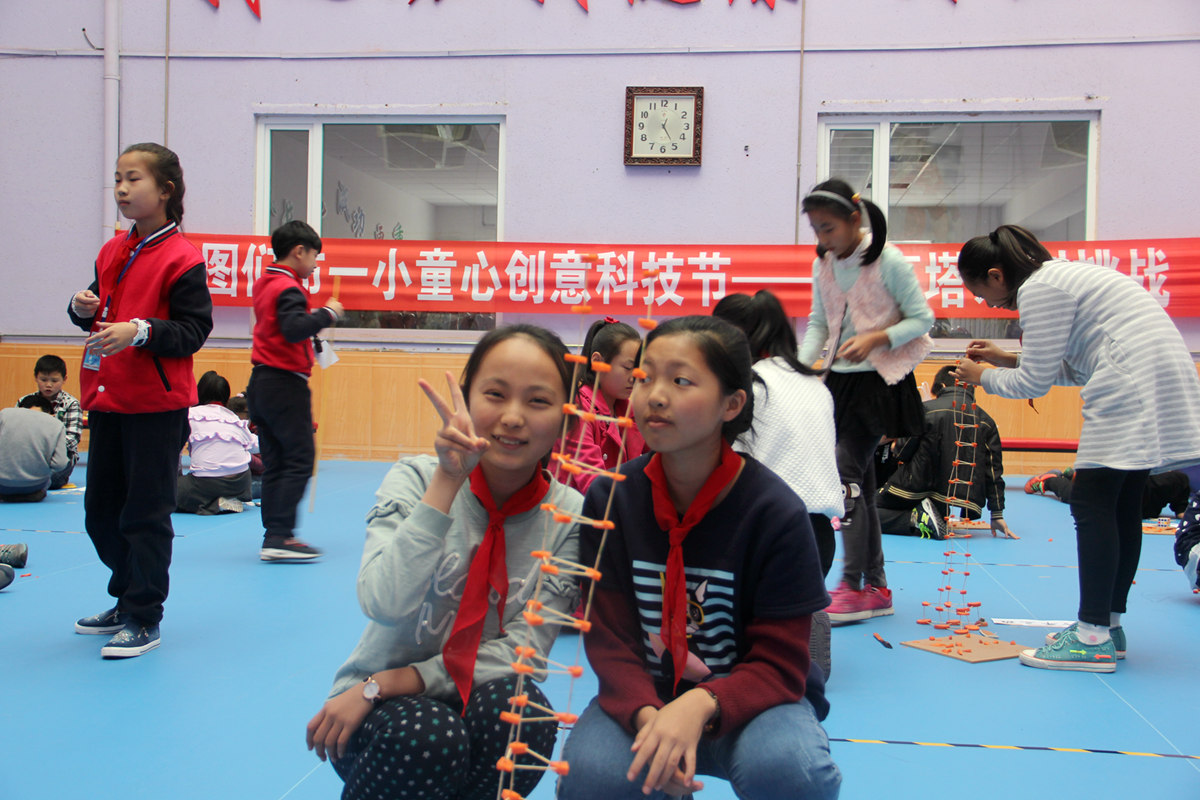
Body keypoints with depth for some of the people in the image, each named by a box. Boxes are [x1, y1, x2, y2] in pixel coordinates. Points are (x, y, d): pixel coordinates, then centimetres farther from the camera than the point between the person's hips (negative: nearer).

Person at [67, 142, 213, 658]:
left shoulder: (182, 259, -11)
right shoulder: (112, 251, 13)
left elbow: (194, 330, -15)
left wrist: (140, 331, -28)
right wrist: (83, 309, 1)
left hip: (157, 406, -8)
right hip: (107, 401, 8)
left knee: (145, 514, -1)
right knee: (100, 511, 16)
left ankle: (144, 620, 10)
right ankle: (127, 601, 33)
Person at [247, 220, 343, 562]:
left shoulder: (264, 284, 17)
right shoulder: (288, 288, -12)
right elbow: (294, 328, -27)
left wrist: (320, 316, 16)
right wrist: (327, 313, -16)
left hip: (261, 383, 10)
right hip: (286, 383, -10)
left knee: (274, 463, 9)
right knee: (299, 459, -8)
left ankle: (274, 536, 10)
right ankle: (278, 537, -12)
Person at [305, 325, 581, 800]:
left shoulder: (568, 518, -7)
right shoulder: (414, 479, -10)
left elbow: (525, 650, -12)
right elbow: (386, 605, -25)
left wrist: (387, 682, -20)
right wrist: (447, 480, -29)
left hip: (476, 703, 1)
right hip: (383, 713, -1)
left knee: (516, 707, -32)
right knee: (428, 735, -33)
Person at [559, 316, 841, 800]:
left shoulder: (776, 513, -16)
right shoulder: (610, 500, -8)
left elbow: (779, 665, -14)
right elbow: (611, 638, -7)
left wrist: (701, 706, -35)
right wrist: (646, 715, -29)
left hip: (743, 699, -2)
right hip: (644, 697, 3)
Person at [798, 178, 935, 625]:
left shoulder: (887, 261, -12)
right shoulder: (822, 265, 5)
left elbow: (922, 319, -8)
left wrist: (875, 338, -21)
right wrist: (800, 366, -5)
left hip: (880, 381, -6)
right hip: (838, 380, 6)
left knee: (845, 473, -15)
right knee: (860, 480, 10)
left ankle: (853, 587, -5)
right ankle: (876, 587, 20)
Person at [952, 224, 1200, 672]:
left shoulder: (1040, 288, -10)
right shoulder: (1059, 276, 21)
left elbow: (1034, 383, -9)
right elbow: (1076, 366, 23)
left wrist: (984, 377, 7)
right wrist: (1008, 359, 20)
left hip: (1133, 388, -11)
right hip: (1163, 383, 11)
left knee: (1091, 504, -9)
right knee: (1122, 506, 12)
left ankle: (1094, 639, -8)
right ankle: (1109, 623, 18)